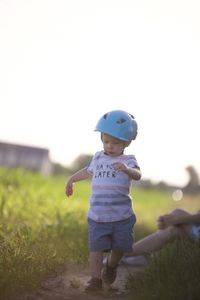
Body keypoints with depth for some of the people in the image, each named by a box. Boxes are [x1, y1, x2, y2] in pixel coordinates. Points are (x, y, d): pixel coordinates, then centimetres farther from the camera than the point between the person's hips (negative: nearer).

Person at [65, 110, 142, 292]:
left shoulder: (128, 160, -8)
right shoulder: (98, 157, 9)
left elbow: (137, 175, -29)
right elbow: (88, 171, 30)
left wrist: (127, 169, -50)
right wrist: (72, 179, 41)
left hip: (122, 216, -2)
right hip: (97, 216, 3)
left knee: (119, 248, 12)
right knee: (96, 248, -6)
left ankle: (111, 267, 41)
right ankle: (96, 279, 0)